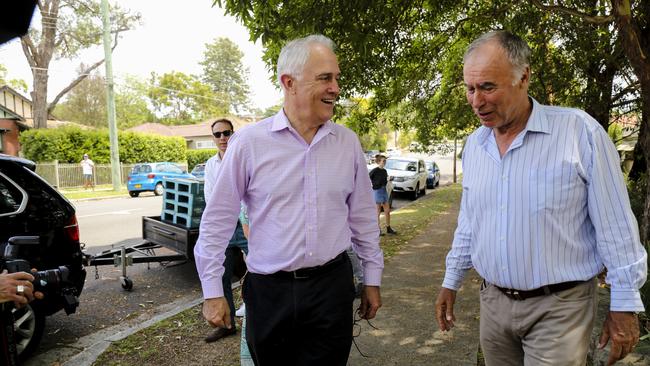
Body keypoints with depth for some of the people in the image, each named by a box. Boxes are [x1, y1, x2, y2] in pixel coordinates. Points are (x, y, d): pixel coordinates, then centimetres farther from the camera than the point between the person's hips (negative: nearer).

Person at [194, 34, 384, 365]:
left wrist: (372, 279, 11)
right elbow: (218, 220, -2)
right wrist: (212, 291, -1)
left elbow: (362, 217, 8)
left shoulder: (348, 143, 0)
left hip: (332, 287, 2)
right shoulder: (249, 142, -9)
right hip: (269, 290, -1)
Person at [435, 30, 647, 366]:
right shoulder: (474, 144, 3)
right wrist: (451, 281, 13)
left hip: (558, 307, -5)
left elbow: (615, 227, -8)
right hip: (493, 302, 5)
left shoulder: (580, 132, -13)